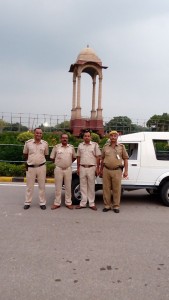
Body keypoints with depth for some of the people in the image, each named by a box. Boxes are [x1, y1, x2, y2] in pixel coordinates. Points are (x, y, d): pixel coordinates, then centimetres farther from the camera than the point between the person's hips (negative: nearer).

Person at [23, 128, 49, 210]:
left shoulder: (45, 143, -1)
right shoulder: (28, 143, -3)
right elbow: (25, 154, 10)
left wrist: (40, 160, 10)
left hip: (41, 167, 1)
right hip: (30, 167, 0)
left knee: (42, 186, 8)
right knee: (29, 186, 9)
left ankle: (42, 203, 17)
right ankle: (27, 202, 20)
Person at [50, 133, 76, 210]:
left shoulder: (71, 147, 6)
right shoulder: (56, 147, 0)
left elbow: (74, 157, 16)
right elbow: (52, 157, 6)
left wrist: (69, 163, 8)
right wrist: (58, 163, 6)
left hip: (68, 169, 2)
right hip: (58, 169, -1)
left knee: (68, 187, 7)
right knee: (58, 187, 5)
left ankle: (68, 203, 16)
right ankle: (57, 203, 13)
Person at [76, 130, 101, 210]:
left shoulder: (95, 145, 0)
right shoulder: (80, 145, 9)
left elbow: (98, 157, -2)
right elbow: (78, 157, 12)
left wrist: (97, 168, -7)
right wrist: (78, 168, 8)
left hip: (91, 168, -3)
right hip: (82, 168, 3)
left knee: (91, 186, 4)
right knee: (83, 186, 8)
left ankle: (92, 204, 11)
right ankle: (83, 203, 15)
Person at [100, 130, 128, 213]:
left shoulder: (121, 146, 5)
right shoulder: (105, 146, 10)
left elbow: (125, 159, 4)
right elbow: (102, 159, 15)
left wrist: (126, 171, -2)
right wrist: (101, 170, 14)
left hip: (117, 170, -2)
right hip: (106, 170, 2)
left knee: (116, 189, 2)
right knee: (106, 189, 5)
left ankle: (116, 206, 13)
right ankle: (107, 205, 17)